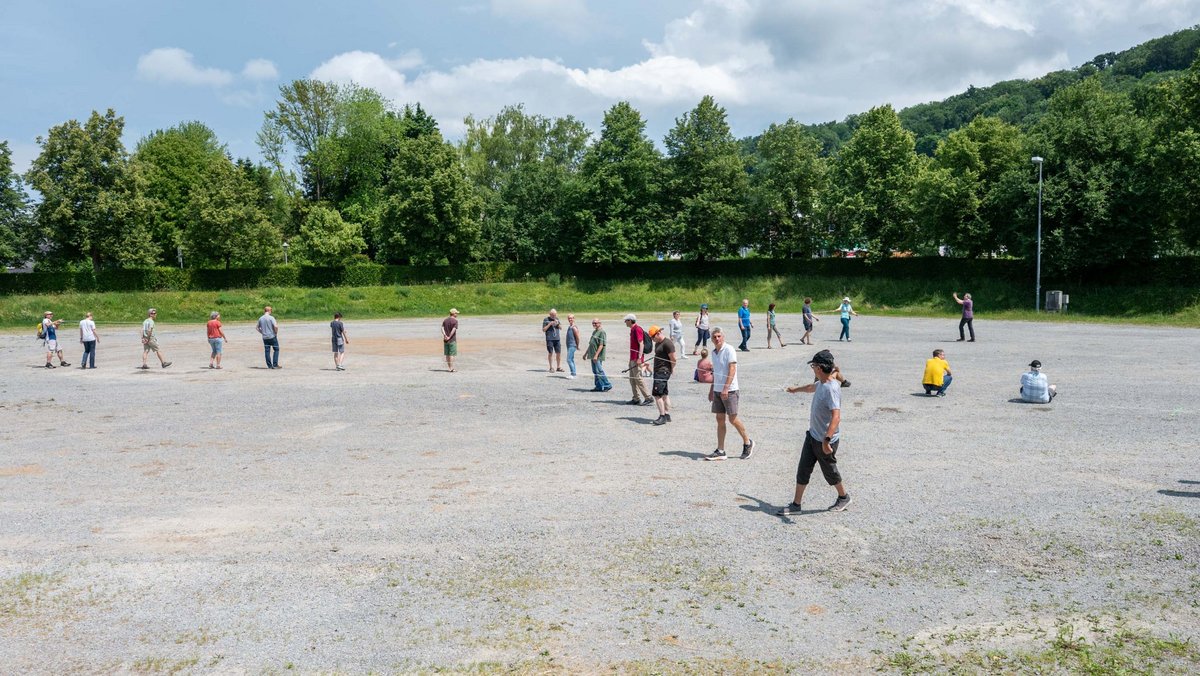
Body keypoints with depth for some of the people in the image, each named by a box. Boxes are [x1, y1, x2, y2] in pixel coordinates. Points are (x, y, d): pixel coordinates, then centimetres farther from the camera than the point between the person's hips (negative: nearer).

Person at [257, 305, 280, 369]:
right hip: (272, 337, -5)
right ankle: (275, 364, -1)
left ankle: (269, 365, 10)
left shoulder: (260, 318, 5)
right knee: (276, 350, 6)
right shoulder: (271, 317, -11)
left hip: (265, 337, 5)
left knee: (267, 351, 8)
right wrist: (276, 333, -5)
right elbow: (275, 326, -20)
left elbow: (258, 328, 13)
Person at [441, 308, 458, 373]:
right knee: (452, 354, -2)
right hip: (452, 340, -6)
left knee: (447, 354, 11)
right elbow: (454, 330, -19)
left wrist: (445, 335, -13)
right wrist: (449, 337, -14)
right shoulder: (455, 321, -9)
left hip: (445, 340, 6)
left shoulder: (445, 320, 9)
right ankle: (451, 368, -3)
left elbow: (442, 328, -3)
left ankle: (450, 367, 18)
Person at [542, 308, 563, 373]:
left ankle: (559, 367, 11)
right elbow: (543, 330, -4)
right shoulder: (546, 320, -1)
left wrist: (558, 323, -5)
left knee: (558, 353, 2)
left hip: (557, 339, 4)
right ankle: (551, 368, 5)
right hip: (549, 339, -4)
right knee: (550, 353, -3)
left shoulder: (557, 319, 13)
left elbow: (561, 328, 14)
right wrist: (550, 324, -13)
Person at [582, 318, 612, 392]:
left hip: (598, 356, -9)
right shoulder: (594, 332, 18)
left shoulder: (602, 332, -11)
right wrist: (586, 353, 26)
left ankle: (607, 385, -3)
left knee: (599, 371, -10)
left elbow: (601, 345, -18)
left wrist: (596, 355, -24)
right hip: (593, 355, 9)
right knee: (595, 372, 9)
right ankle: (599, 387, 14)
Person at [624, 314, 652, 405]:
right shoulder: (632, 329, 17)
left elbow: (641, 344, -20)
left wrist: (639, 358, -26)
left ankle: (648, 398, -9)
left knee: (638, 378, -11)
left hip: (636, 359, -10)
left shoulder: (637, 329, -13)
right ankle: (636, 399, 15)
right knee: (632, 379, 11)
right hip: (632, 358, 10)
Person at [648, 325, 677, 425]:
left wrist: (671, 369, -4)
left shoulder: (667, 343, -15)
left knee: (657, 394, -13)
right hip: (658, 371, 10)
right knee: (664, 394, 13)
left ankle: (662, 416, -10)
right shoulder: (658, 343, 16)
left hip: (663, 371, -10)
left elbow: (673, 359, -16)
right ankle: (667, 415, 19)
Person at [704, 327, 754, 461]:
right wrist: (711, 389, 22)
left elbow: (732, 369, -17)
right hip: (717, 390, 7)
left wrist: (726, 388, -24)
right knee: (720, 420, 6)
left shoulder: (729, 350, -11)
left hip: (729, 391, -7)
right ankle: (720, 451, 9)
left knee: (733, 419, -3)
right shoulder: (714, 352, 13)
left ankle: (747, 443, 18)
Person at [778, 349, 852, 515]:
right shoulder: (821, 383, 3)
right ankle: (796, 504, 16)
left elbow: (836, 417, -36)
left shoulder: (831, 389, -27)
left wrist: (827, 440, -44)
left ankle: (843, 497, 37)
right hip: (812, 435, 9)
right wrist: (796, 389, 48)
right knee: (803, 470, 8)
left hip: (826, 440, -9)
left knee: (829, 472, 12)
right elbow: (811, 387, 29)